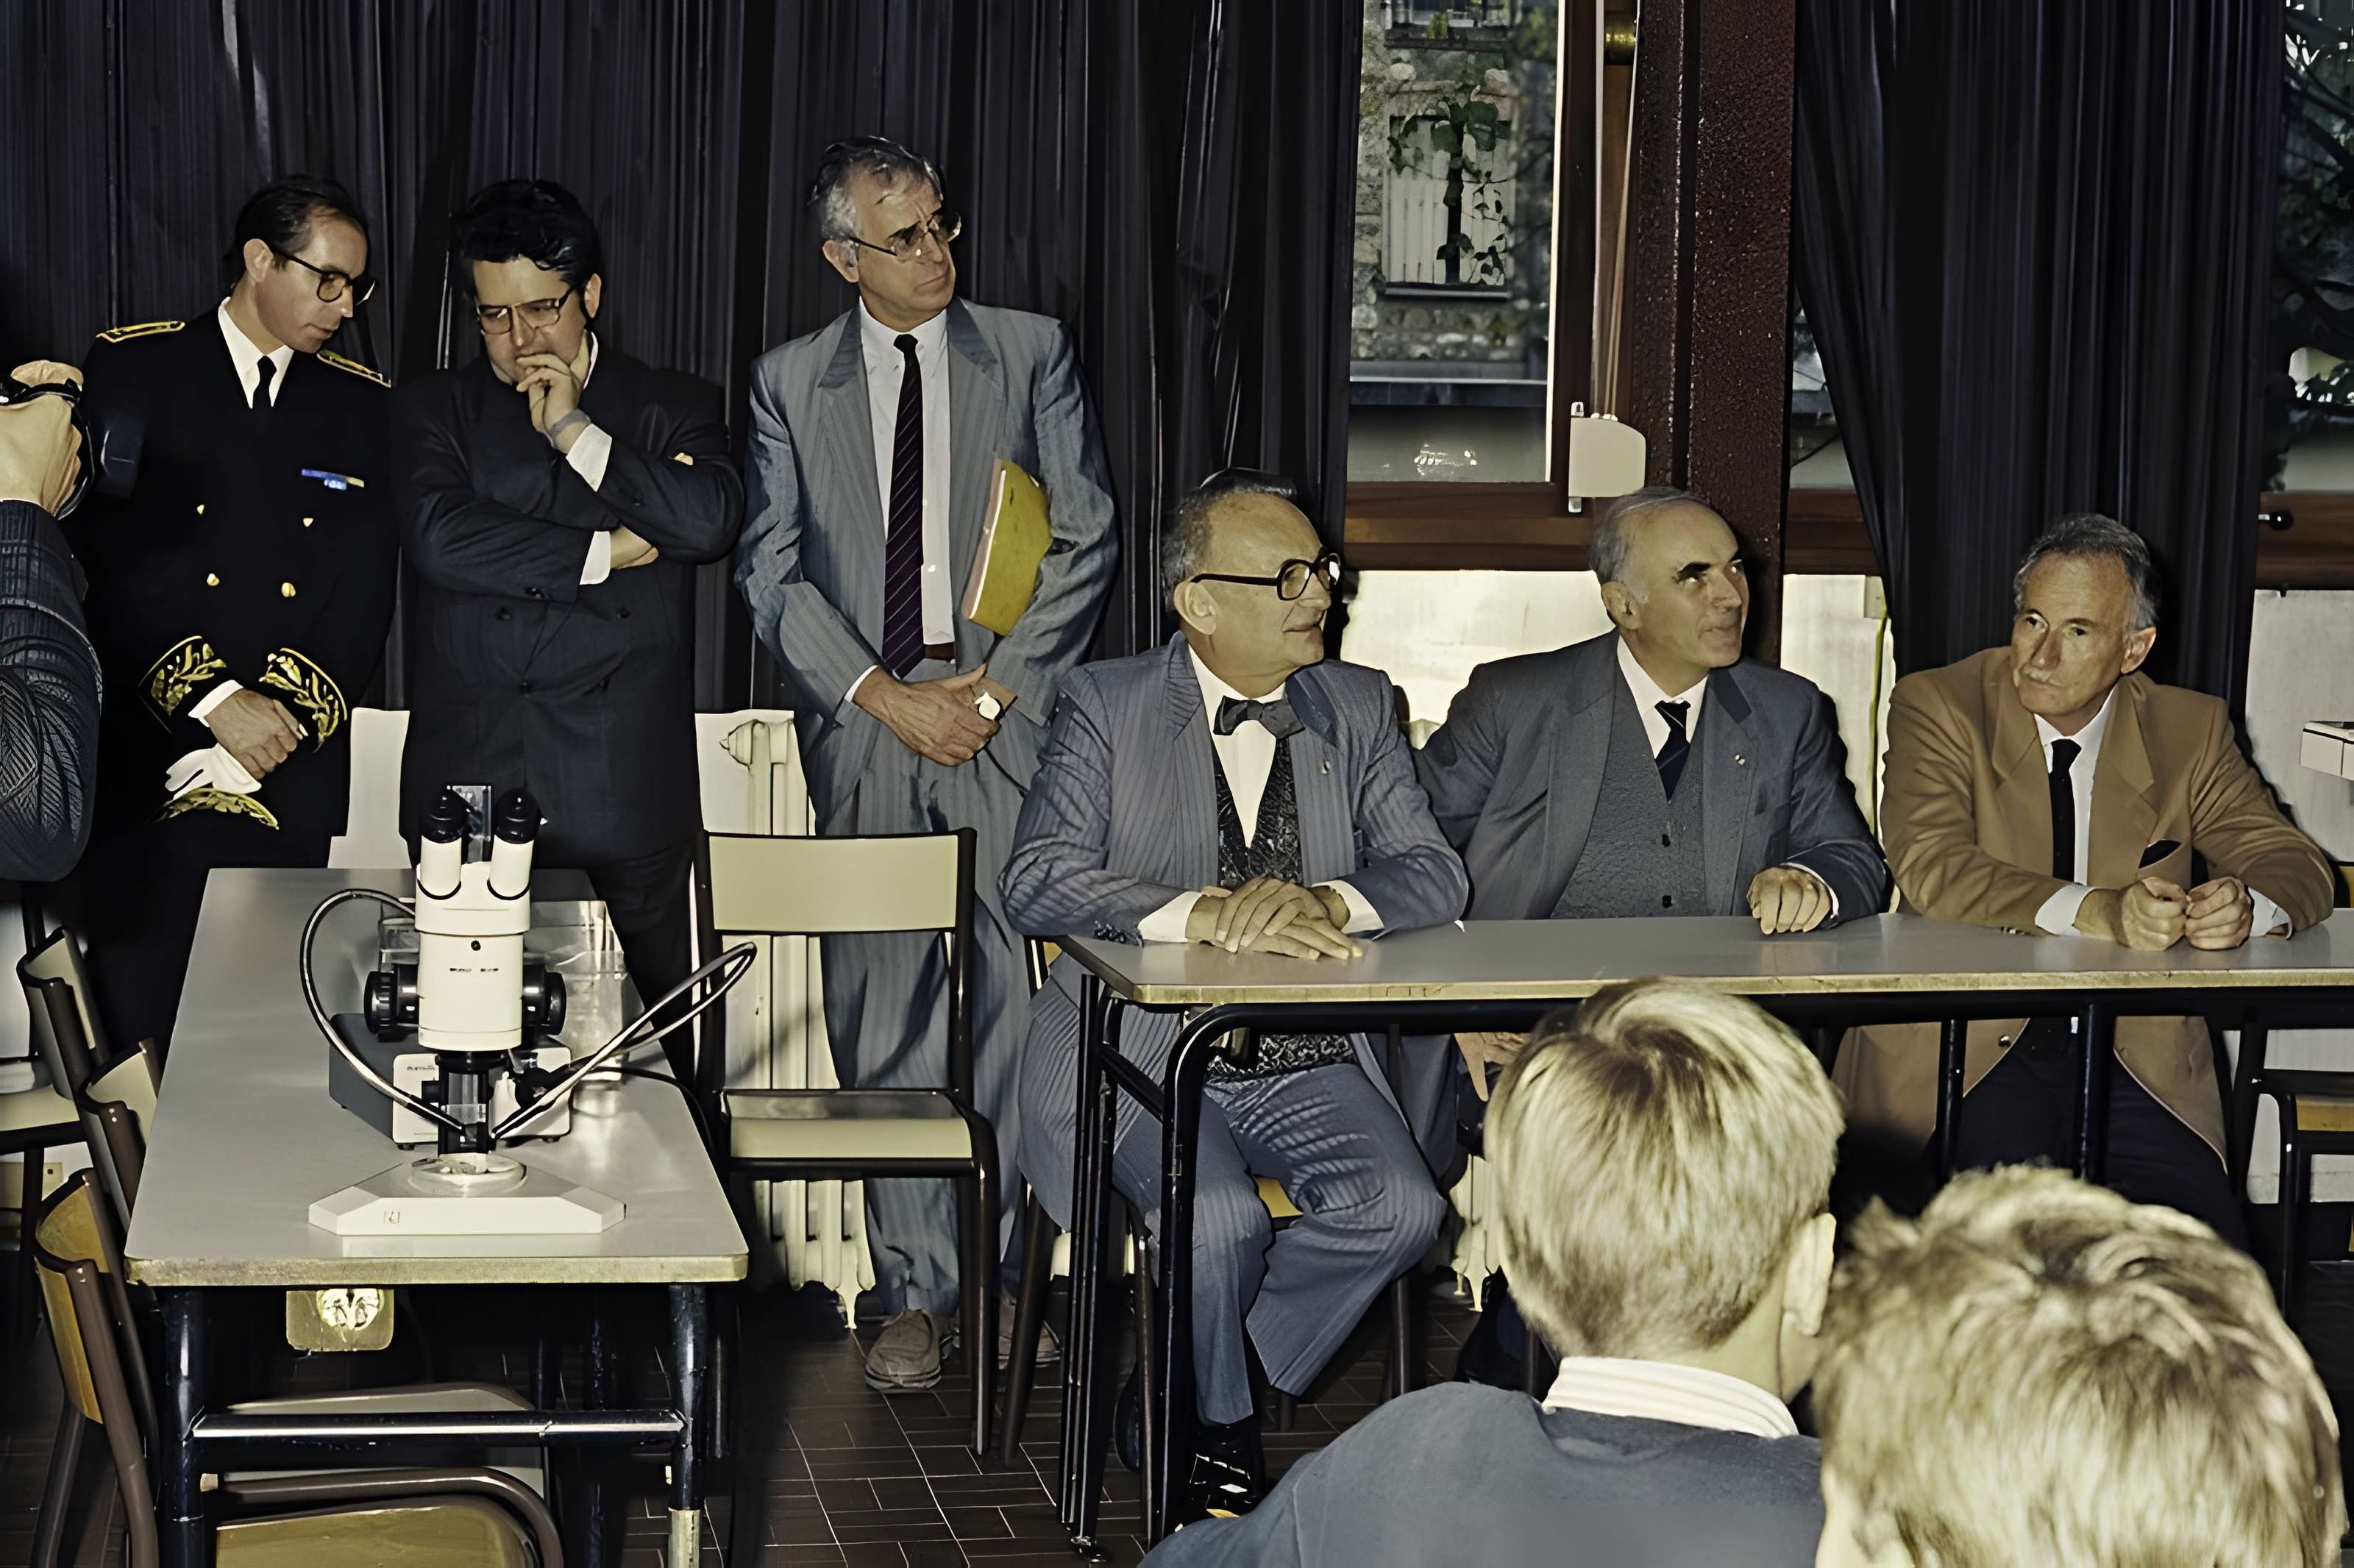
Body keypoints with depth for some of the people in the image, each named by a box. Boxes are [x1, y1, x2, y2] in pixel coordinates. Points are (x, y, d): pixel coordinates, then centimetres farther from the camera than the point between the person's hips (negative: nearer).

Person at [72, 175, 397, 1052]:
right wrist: (212, 700, -16)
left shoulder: (363, 406, 11)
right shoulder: (132, 370, 3)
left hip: (293, 777, 2)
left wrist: (279, 726, -9)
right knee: (136, 1020, 0)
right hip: (145, 764, -2)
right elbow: (109, 557, -7)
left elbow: (366, 599, 4)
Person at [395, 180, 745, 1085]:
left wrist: (576, 433, -5)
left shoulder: (674, 411, 11)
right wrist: (604, 551, -6)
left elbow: (711, 519, -10)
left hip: (623, 803, -1)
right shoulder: (433, 410, 13)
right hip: (469, 789, 1)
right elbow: (441, 537, -7)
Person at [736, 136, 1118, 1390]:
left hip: (1009, 724, -1)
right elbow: (771, 571, 4)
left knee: (1015, 1003, -3)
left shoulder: (1030, 353, 7)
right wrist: (883, 698, -7)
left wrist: (996, 687, -5)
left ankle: (999, 1271, 8)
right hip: (863, 734, 1)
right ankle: (916, 1291, 8)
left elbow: (1086, 539, 4)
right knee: (883, 1022, 1)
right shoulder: (791, 383, 9)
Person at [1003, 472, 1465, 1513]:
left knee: (1401, 1205, -24)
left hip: (1307, 1063, 4)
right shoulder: (1107, 704, 1)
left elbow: (1434, 873, 3)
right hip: (1145, 1053, -3)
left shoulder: (1358, 707, 12)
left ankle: (1182, 1385, -2)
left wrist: (1324, 902, -19)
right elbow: (1038, 882, -11)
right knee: (1218, 1219, -31)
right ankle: (1216, 1427, 1)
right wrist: (1204, 914, -25)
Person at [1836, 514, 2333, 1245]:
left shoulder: (2188, 731, 9)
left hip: (2137, 1056, 3)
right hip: (1969, 1051, -3)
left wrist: (2244, 905, -19)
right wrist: (2095, 910, -30)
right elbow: (1931, 868, -14)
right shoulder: (1937, 707, 0)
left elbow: (2298, 866, 7)